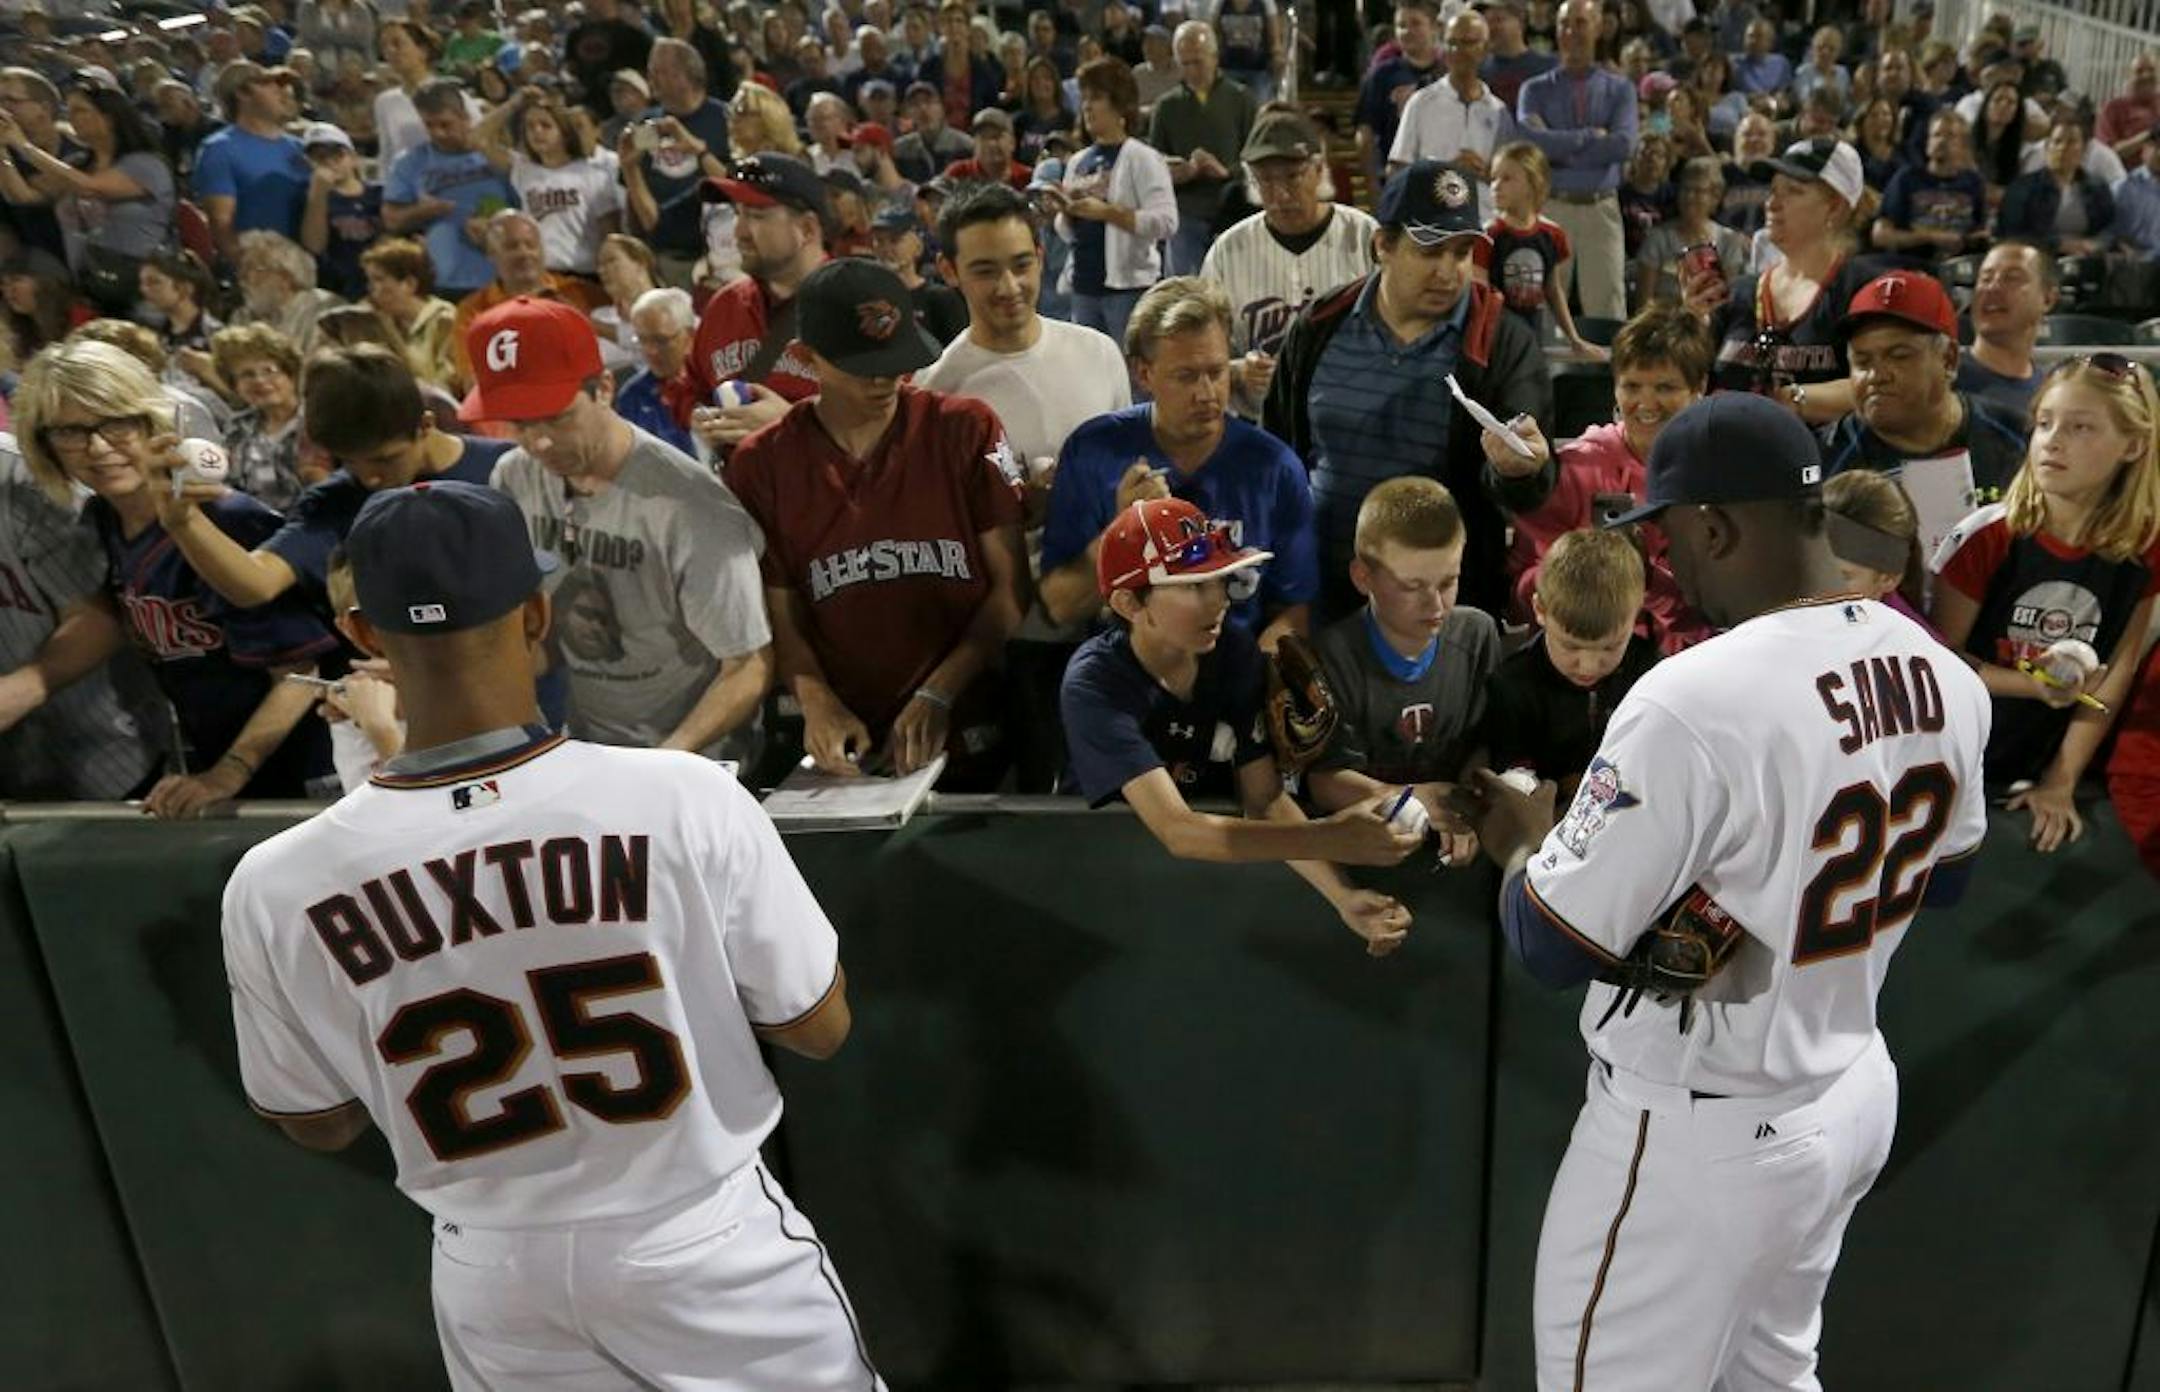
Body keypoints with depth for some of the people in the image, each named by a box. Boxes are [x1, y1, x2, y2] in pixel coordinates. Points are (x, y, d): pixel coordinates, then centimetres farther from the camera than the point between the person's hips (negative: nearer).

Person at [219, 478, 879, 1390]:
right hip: (708, 1247, -2)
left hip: (494, 1280, 2)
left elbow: (317, 1125, 1)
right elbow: (820, 1029, -11)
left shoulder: (274, 888, -17)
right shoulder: (684, 798, -24)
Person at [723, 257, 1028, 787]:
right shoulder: (761, 465, 1)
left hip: (975, 738, 0)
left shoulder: (967, 429, -2)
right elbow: (781, 613, 3)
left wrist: (937, 695, -12)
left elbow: (1010, 588, -3)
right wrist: (816, 700, -16)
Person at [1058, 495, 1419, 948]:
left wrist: (1343, 895, -31)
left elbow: (1265, 799, -15)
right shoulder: (1096, 684, -26)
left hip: (1216, 858, 4)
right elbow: (1178, 831, -35)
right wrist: (1330, 839, -43)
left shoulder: (1236, 652, -12)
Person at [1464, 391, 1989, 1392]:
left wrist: (1522, 838, -3)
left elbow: (1550, 947, -23)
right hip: (1858, 1094, 8)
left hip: (1702, 1138, -7)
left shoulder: (1694, 699, -29)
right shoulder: (1945, 674, -3)